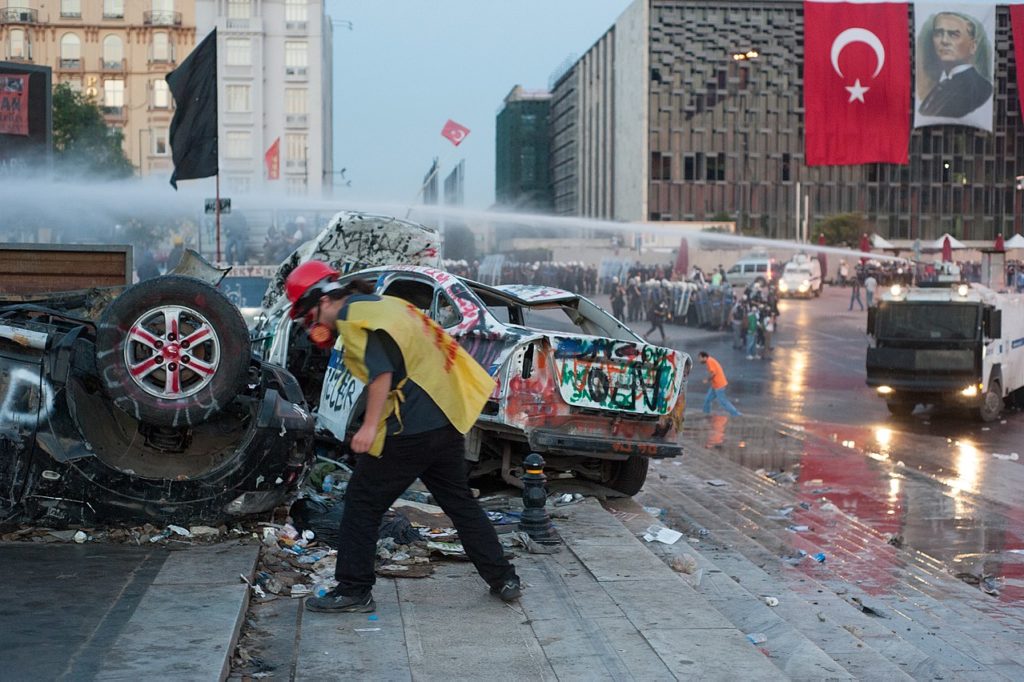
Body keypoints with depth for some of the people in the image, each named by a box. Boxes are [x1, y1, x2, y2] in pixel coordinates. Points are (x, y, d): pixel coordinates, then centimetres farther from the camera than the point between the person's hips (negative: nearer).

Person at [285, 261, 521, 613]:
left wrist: (370, 425, -23)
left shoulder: (354, 315, -9)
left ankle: (353, 591, 7)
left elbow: (381, 370, -22)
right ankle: (504, 579, 20)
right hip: (448, 421, 9)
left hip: (408, 430, -9)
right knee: (460, 502, 18)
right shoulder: (386, 304, 18)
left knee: (362, 504, 4)